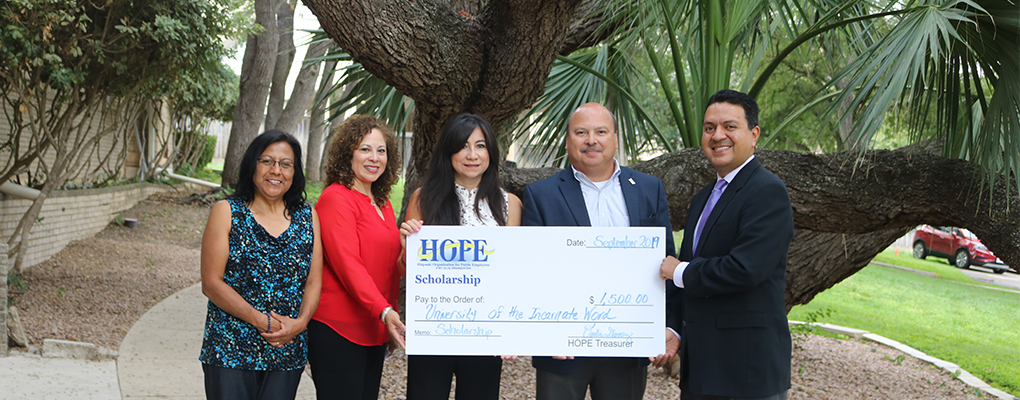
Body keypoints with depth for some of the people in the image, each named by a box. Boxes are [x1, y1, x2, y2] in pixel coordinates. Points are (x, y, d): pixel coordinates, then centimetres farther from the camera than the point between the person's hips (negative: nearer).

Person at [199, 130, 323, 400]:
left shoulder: (308, 217, 9)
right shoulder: (226, 212, 0)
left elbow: (314, 282, 7)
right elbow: (211, 283, -6)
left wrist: (301, 321, -13)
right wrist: (260, 320, -16)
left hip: (287, 352, 3)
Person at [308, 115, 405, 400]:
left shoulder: (382, 203, 15)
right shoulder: (336, 198, -11)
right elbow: (347, 263, -21)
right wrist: (384, 311, -31)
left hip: (375, 330, 8)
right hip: (338, 330, -8)